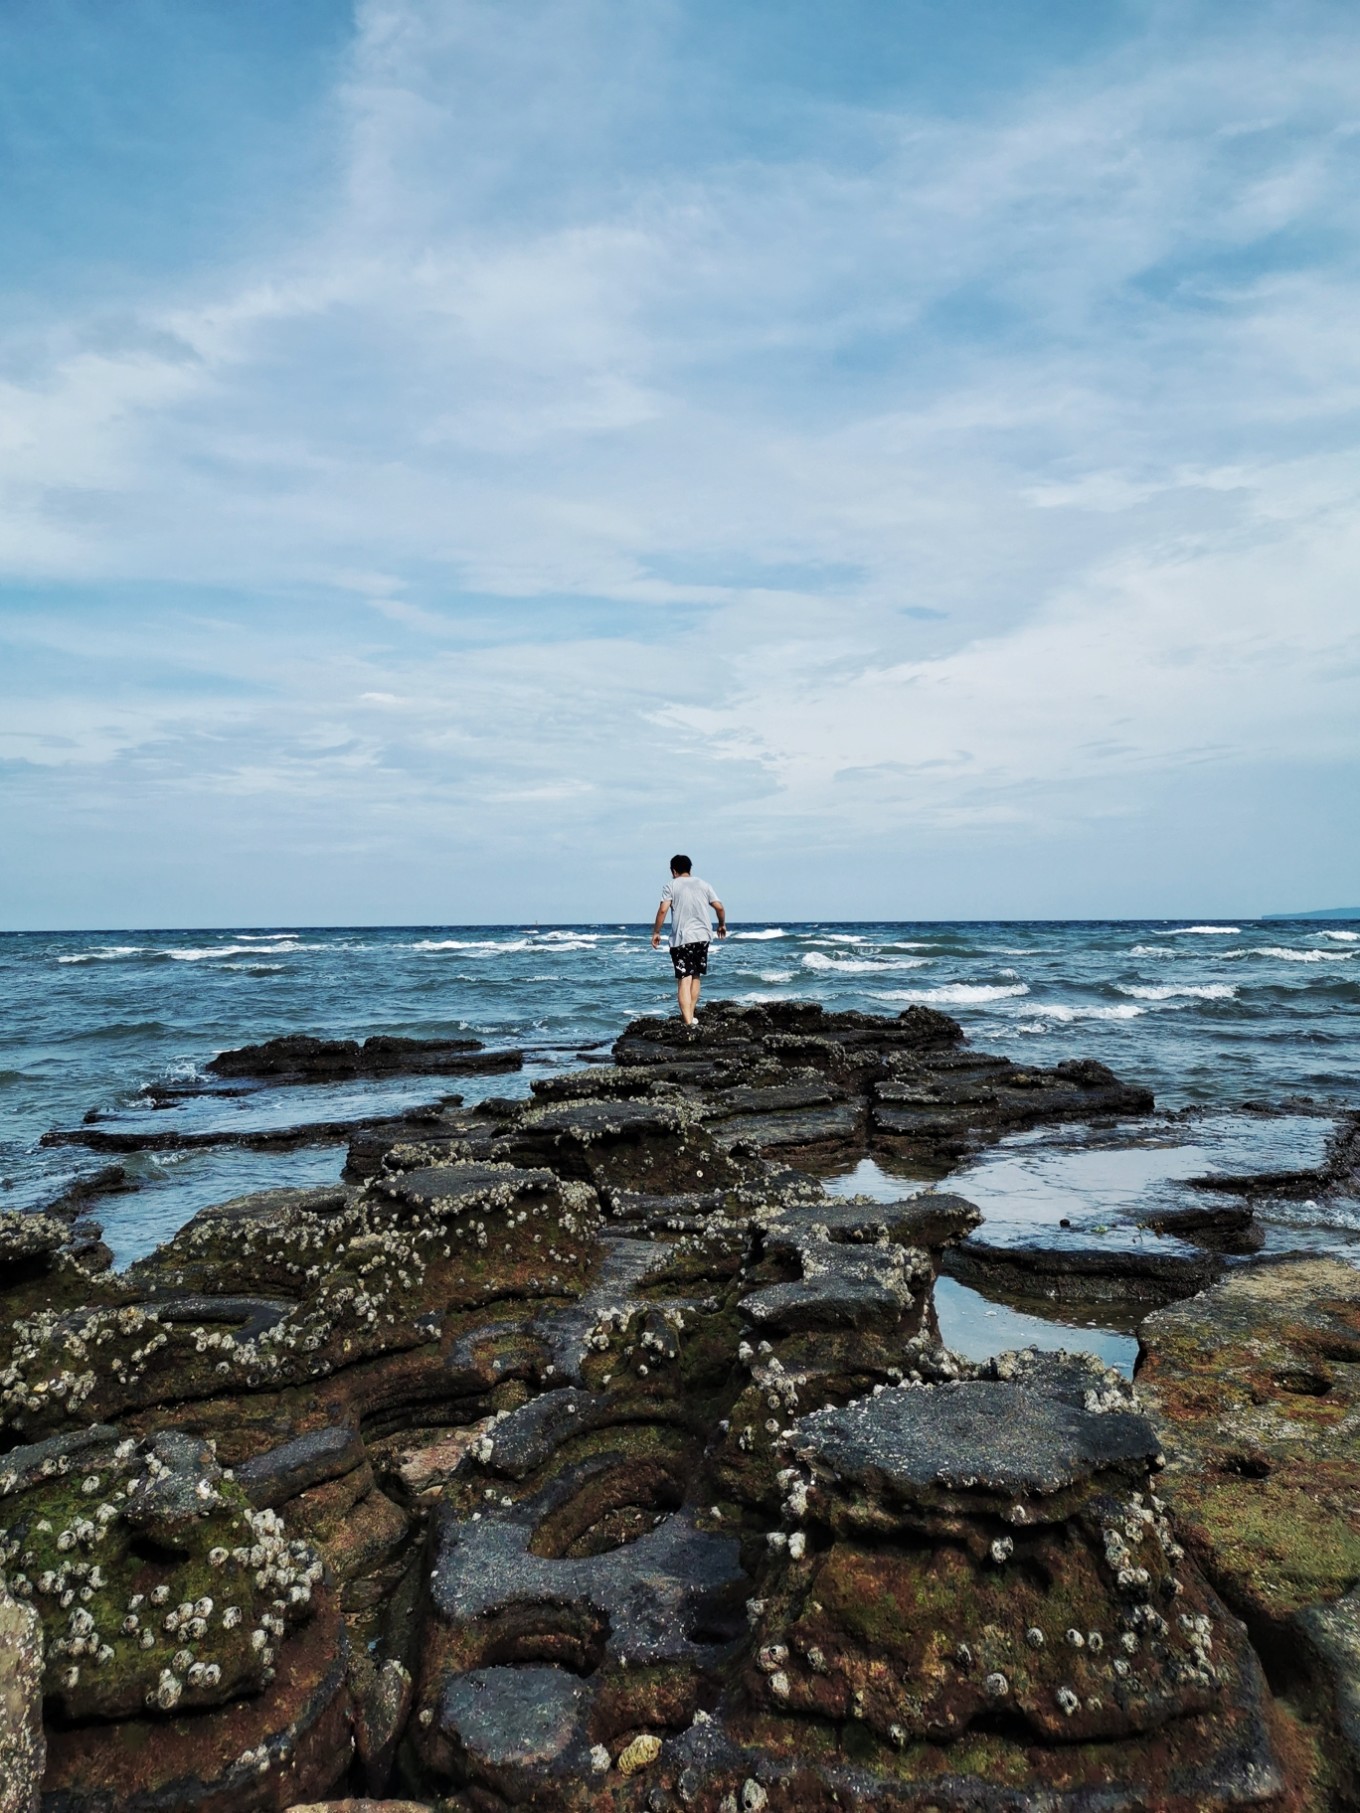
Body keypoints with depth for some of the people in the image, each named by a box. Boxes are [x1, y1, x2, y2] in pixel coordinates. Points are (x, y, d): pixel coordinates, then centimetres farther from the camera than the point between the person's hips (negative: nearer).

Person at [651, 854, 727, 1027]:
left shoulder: (671, 886, 1)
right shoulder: (703, 885, 12)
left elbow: (663, 910, -10)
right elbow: (720, 907, 8)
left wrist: (656, 932, -2)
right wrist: (722, 925, 25)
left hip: (681, 938, -4)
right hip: (702, 936, 4)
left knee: (684, 979, -7)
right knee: (696, 977, 17)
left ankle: (688, 1021, -17)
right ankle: (690, 1014, 21)